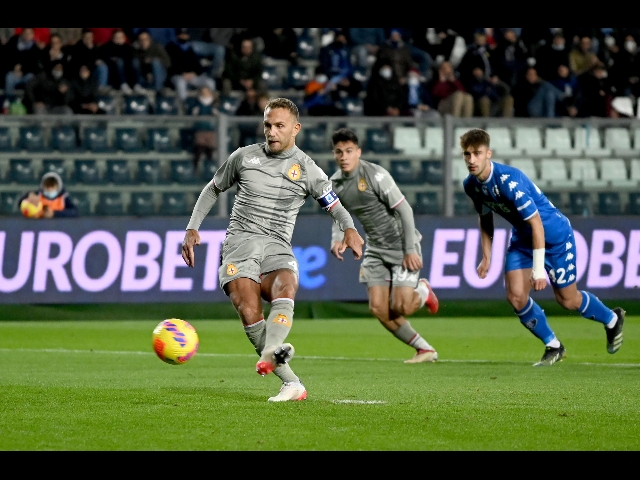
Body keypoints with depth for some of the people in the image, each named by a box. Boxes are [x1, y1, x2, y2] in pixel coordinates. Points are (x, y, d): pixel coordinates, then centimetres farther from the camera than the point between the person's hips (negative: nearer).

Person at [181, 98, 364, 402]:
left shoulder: (307, 170, 10)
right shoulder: (244, 157, 13)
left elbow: (335, 207, 10)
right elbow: (213, 189, 26)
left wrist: (349, 230, -12)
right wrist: (192, 229, 16)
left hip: (277, 248, 0)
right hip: (240, 240, 0)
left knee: (285, 289, -36)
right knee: (248, 308, -27)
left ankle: (269, 355, -60)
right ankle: (291, 384, -31)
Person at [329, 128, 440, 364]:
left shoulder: (375, 175, -19)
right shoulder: (335, 183, 1)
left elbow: (404, 210, -17)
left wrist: (410, 250, -18)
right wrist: (336, 240, -6)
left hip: (401, 245, -6)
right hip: (375, 249, 6)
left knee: (400, 307, -14)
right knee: (378, 309, -5)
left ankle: (422, 291, 23)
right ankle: (424, 349, 9)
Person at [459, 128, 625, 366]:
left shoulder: (508, 180, -34)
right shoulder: (471, 185, -10)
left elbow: (536, 222, -32)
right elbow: (485, 219, 11)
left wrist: (538, 269, -32)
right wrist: (486, 257, 7)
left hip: (555, 235, -6)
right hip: (522, 239, 6)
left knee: (567, 299, 3)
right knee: (516, 296, -9)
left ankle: (612, 320, 33)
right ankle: (553, 347, 11)